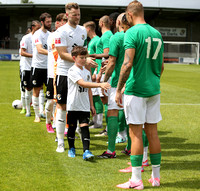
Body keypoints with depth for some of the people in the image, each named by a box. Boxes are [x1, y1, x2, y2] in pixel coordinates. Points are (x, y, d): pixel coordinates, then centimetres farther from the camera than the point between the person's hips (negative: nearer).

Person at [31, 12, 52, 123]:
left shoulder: (49, 34, 11)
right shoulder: (38, 34, -12)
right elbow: (40, 49, -27)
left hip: (48, 66, 6)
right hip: (38, 66, -6)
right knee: (36, 91, 3)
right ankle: (37, 115, 12)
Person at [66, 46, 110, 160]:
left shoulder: (87, 72, 11)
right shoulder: (72, 71, -12)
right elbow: (82, 83, -27)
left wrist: (92, 105, 16)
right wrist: (100, 84, -36)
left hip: (85, 106, 4)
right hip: (73, 105, -4)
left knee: (85, 126, -7)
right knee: (72, 127, 9)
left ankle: (86, 151, -13)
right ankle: (71, 149, 26)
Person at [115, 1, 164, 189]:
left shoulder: (132, 32, -10)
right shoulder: (156, 33, 11)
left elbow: (128, 63, -18)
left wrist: (118, 89, -13)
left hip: (136, 89, -6)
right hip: (153, 89, 6)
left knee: (136, 133, -2)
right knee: (152, 132, 11)